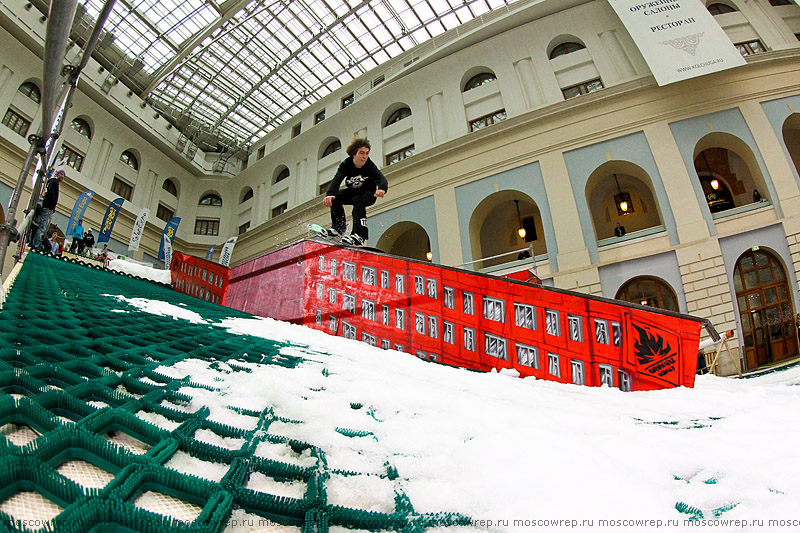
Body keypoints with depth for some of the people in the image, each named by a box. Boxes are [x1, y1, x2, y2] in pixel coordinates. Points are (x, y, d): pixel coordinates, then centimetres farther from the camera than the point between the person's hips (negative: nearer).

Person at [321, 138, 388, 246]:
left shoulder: (370, 166, -22)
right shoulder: (346, 165, -18)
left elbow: (381, 178, -38)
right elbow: (336, 180, -33)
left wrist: (381, 189, -63)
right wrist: (329, 194, -54)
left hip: (368, 194, -3)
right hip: (353, 192, 3)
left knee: (358, 199, -35)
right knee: (335, 197, -23)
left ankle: (359, 235, -42)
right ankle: (338, 228, -14)